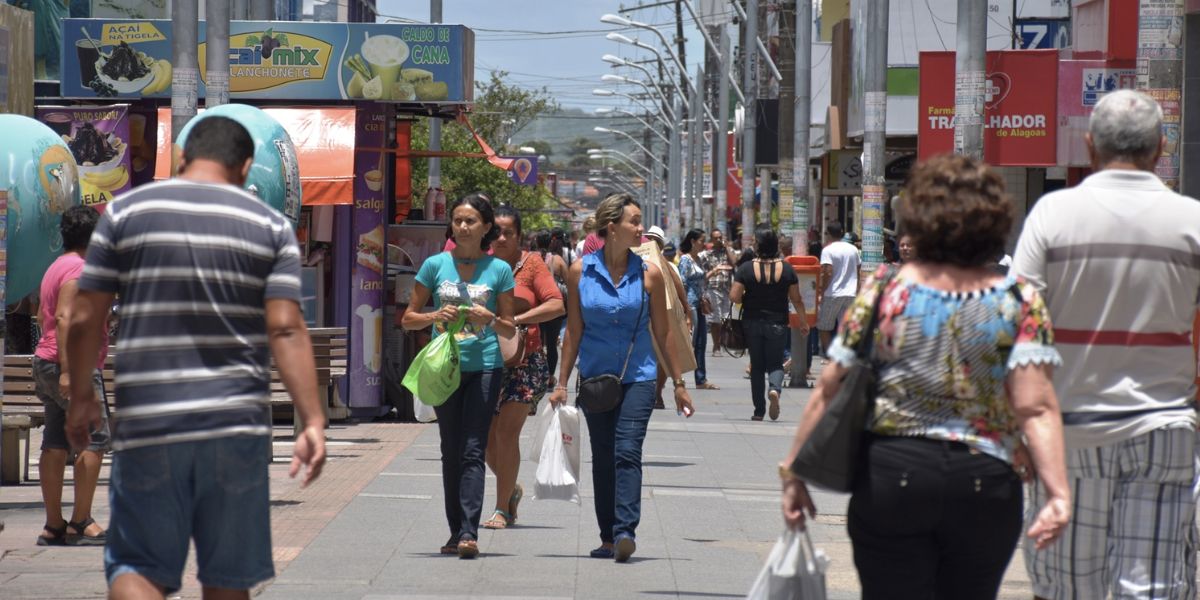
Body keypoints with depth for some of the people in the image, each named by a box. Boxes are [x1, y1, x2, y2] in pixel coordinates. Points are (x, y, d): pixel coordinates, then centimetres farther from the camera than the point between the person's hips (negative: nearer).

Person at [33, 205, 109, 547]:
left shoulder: (56, 267, 19)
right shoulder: (79, 268, -11)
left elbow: (44, 316, 24)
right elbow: (64, 317, -20)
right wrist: (67, 369, -25)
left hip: (47, 363, 10)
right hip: (74, 366, -10)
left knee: (56, 442, 7)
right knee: (95, 437, -9)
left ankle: (53, 525, 6)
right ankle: (81, 523, -13)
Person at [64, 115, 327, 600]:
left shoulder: (126, 211, 4)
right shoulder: (270, 225, 5)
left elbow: (85, 319, 2)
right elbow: (286, 328, -4)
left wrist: (81, 396, 15)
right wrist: (312, 422, -6)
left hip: (147, 426, -1)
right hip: (238, 425, 1)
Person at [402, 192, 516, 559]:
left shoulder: (499, 270, 4)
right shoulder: (436, 265, 6)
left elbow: (510, 328, 9)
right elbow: (408, 318, 9)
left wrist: (490, 318, -12)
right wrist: (436, 316, -11)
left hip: (485, 367, -2)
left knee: (473, 452, -10)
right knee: (451, 453, 7)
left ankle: (469, 532, -17)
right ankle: (456, 532, 14)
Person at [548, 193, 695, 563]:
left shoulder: (649, 274, -1)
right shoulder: (581, 272, 0)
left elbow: (662, 334, 5)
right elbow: (574, 332, 5)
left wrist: (678, 384, 6)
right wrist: (562, 383, 4)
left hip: (638, 378, -2)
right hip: (595, 376, 2)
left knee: (627, 452, -16)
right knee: (602, 458, 8)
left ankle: (625, 532, -22)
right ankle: (608, 538, 16)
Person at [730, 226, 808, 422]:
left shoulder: (746, 269, -8)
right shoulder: (787, 269, -4)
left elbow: (734, 296, -12)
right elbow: (797, 299, 1)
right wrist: (803, 322, 13)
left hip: (752, 323, 0)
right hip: (778, 323, 0)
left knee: (757, 366, 11)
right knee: (775, 363, 9)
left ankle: (759, 411, 12)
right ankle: (775, 389, -24)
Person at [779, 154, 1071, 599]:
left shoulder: (883, 292, -2)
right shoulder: (1020, 303, -3)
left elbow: (829, 391, -1)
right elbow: (1035, 407, -13)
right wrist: (1058, 492, -17)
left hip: (891, 476, -1)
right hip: (985, 483, 1)